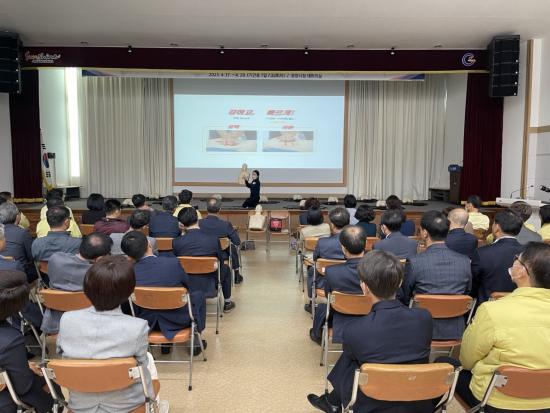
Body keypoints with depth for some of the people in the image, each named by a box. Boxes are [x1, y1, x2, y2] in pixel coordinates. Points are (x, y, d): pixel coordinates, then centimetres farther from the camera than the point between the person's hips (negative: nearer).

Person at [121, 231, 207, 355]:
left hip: (148, 323, 3)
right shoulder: (173, 263, -25)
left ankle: (165, 344, 39)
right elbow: (187, 284, -4)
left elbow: (134, 309, -4)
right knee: (199, 295, 25)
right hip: (177, 321, -2)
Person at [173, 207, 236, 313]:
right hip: (209, 286, -1)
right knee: (225, 269, 29)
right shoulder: (214, 239, -19)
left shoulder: (176, 242, -18)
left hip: (186, 287, 1)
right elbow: (221, 261, -2)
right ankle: (227, 303, 40)